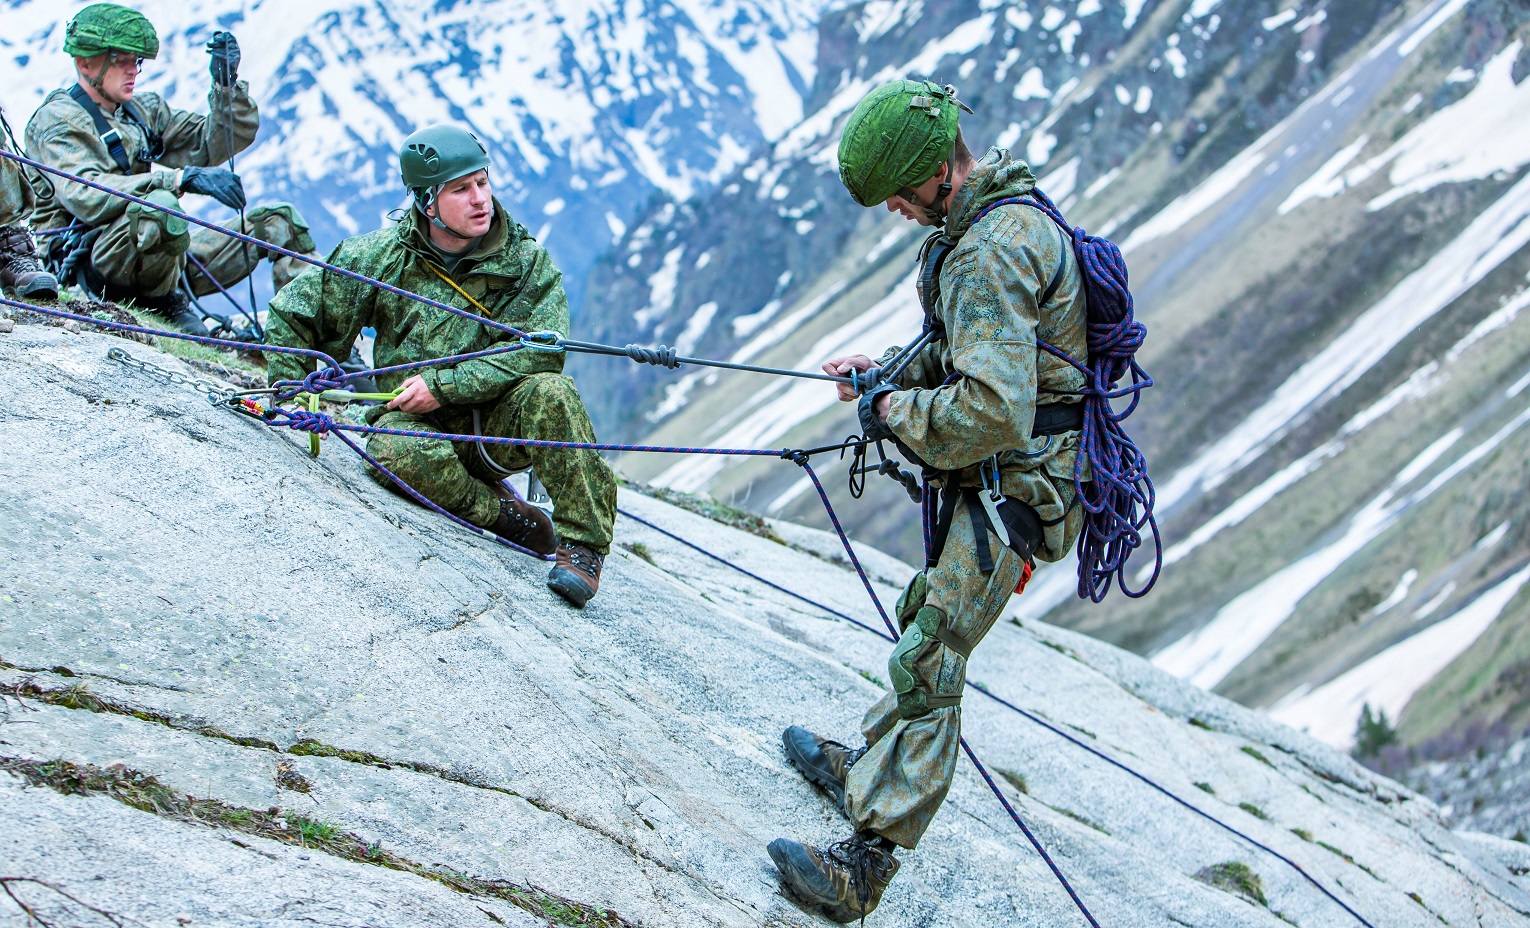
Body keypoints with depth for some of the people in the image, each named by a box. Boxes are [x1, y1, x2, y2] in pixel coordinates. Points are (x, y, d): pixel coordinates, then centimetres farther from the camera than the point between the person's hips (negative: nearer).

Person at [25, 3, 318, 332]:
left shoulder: (143, 110, 17)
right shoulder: (58, 120, -7)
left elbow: (217, 143, 15)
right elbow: (85, 196, -25)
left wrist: (227, 84, -4)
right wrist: (180, 178, -32)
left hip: (167, 254, 8)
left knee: (280, 220, 6)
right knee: (159, 203, -40)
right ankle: (162, 303, -15)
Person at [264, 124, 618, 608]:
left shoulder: (527, 261, -4)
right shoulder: (381, 256, -2)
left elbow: (540, 349, -17)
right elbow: (293, 313, 8)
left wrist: (444, 384, -22)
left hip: (498, 423, 0)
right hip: (418, 420, 0)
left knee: (549, 391, -33)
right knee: (394, 449, -37)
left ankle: (581, 544, -23)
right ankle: (501, 514, -14)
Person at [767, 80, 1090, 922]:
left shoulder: (989, 252, -25)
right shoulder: (1011, 215, 10)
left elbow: (992, 409, -32)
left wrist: (897, 413, -16)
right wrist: (892, 371, 12)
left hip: (1013, 487, -11)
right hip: (1012, 478, 11)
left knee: (927, 663, -12)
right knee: (926, 622, 25)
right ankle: (867, 771, 43)